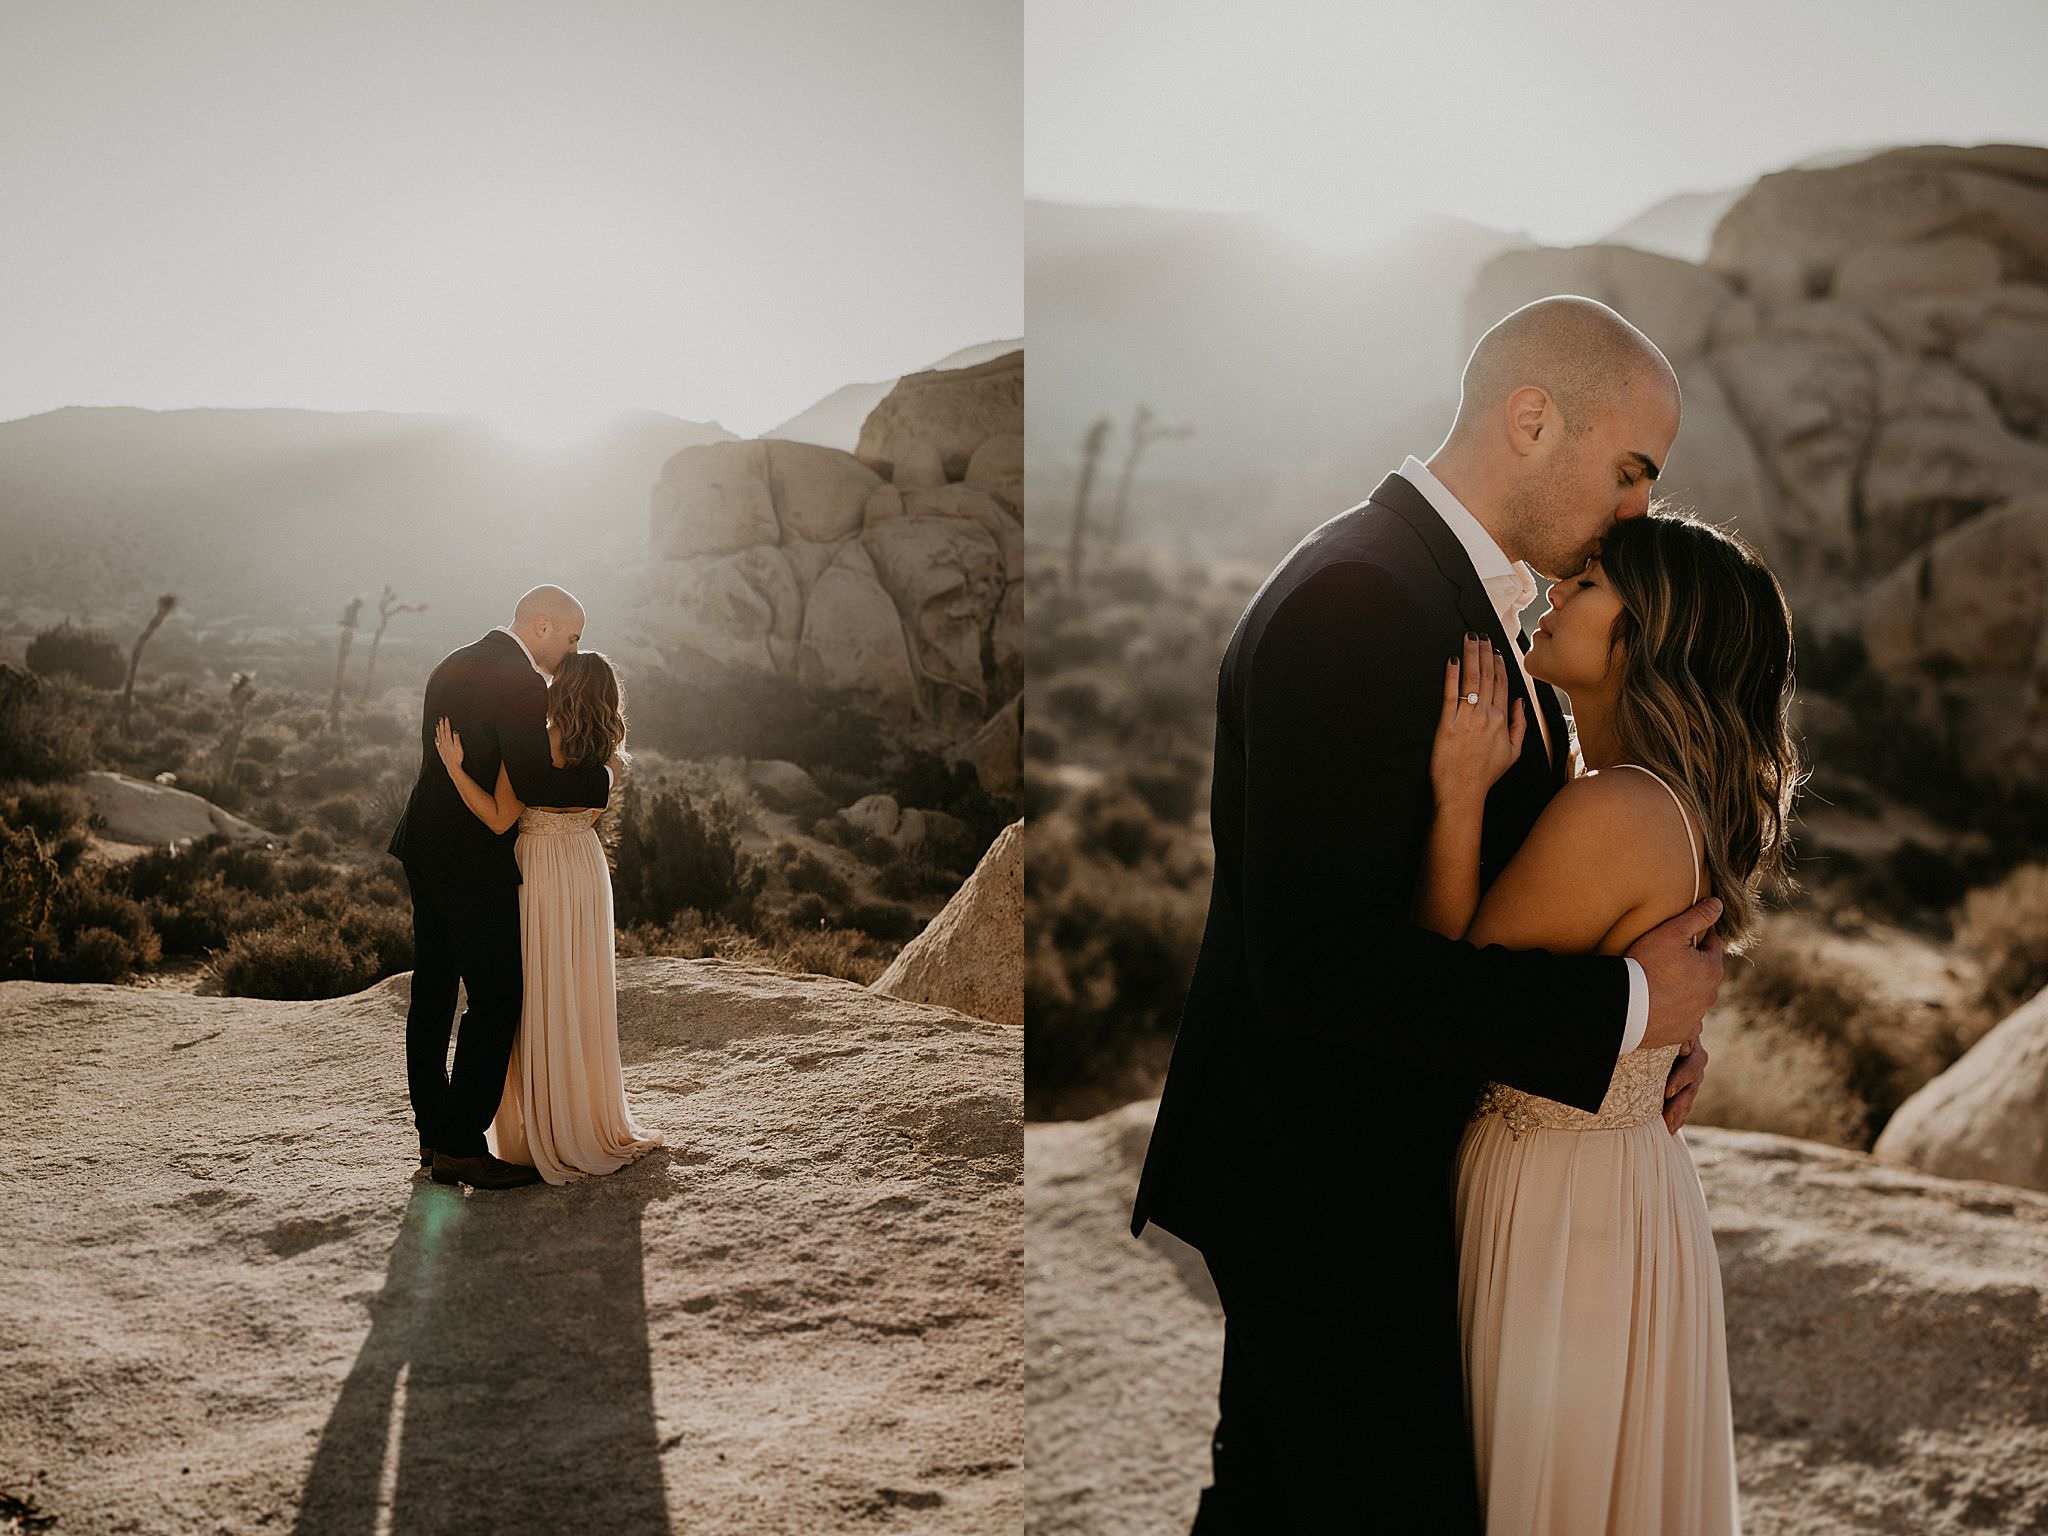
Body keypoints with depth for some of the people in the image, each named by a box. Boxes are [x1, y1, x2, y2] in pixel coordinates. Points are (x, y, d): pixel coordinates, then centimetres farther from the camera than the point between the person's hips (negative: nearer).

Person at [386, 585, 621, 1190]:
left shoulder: (451, 666, 13)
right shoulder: (522, 683, -16)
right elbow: (535, 784, -23)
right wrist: (603, 776, -7)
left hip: (426, 854, 10)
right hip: (475, 864, -10)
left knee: (432, 994, 13)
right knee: (496, 1000, -3)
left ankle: (433, 1136, 22)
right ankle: (462, 1147, 0)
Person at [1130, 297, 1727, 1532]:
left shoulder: (1461, 593, 9)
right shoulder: (1354, 602, -23)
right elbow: (1319, 962, -30)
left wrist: (1652, 1010, -3)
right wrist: (1624, 1005, -21)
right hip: (1326, 1184, -10)